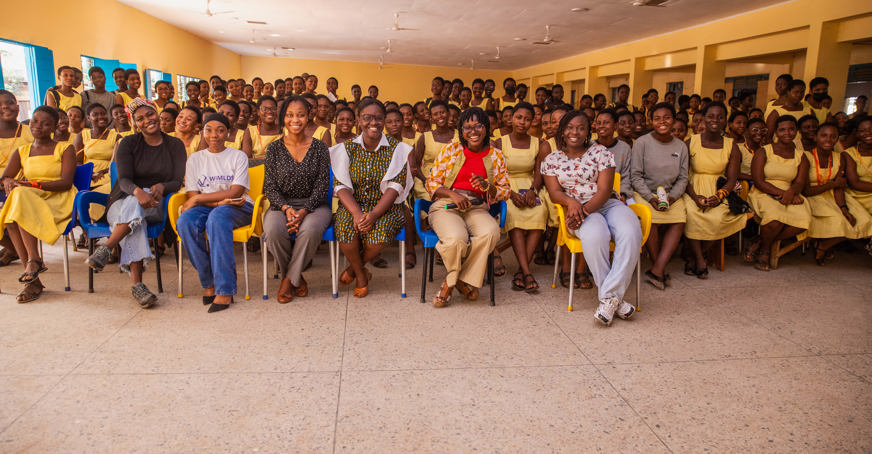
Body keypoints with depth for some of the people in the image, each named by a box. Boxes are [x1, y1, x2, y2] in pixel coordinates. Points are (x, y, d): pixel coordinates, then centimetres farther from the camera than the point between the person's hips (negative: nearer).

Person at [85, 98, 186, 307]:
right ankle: (137, 284, -46)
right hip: (122, 202, 0)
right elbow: (124, 179, -8)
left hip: (157, 205, 0)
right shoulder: (128, 144, 6)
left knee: (134, 205, -37)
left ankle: (106, 249, -38)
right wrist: (137, 191, -33)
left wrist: (161, 187, -25)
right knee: (134, 216, -37)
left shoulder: (175, 145, 8)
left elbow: (178, 181, -1)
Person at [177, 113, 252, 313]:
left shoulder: (238, 156, 6)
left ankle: (225, 290, -38)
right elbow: (193, 195, 4)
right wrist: (220, 201, -14)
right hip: (206, 207, 3)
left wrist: (199, 198, -10)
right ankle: (208, 282, -21)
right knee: (185, 221, -31)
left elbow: (235, 192, -6)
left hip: (237, 208, -3)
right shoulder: (195, 159, 15)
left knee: (217, 216, -37)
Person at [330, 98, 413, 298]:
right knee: (345, 230, -30)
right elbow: (341, 186, -5)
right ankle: (361, 274, 1)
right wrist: (357, 213, -24)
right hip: (353, 205, 1)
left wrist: (374, 214, -25)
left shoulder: (397, 149, 0)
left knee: (379, 233, -32)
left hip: (385, 207, -1)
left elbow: (395, 186, -10)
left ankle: (353, 268, 3)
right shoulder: (346, 148, 4)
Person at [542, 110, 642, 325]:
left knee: (631, 232, -32)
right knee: (594, 235, -37)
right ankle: (613, 298, -24)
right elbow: (554, 192, 1)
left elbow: (604, 190, -2)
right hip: (577, 208, -1)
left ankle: (609, 295, -30)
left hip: (607, 204, 2)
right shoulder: (552, 159, 13)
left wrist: (586, 209, -20)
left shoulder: (600, 152, 8)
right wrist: (571, 202, -22)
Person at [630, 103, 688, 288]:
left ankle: (658, 269, -25)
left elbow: (683, 178, 8)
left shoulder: (681, 146, 9)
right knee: (651, 219, -31)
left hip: (671, 194, 4)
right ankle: (660, 270, -15)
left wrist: (672, 197, -10)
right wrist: (651, 198, -16)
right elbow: (635, 176, -5)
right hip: (644, 192, -4)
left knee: (679, 219, -23)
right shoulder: (642, 143, -2)